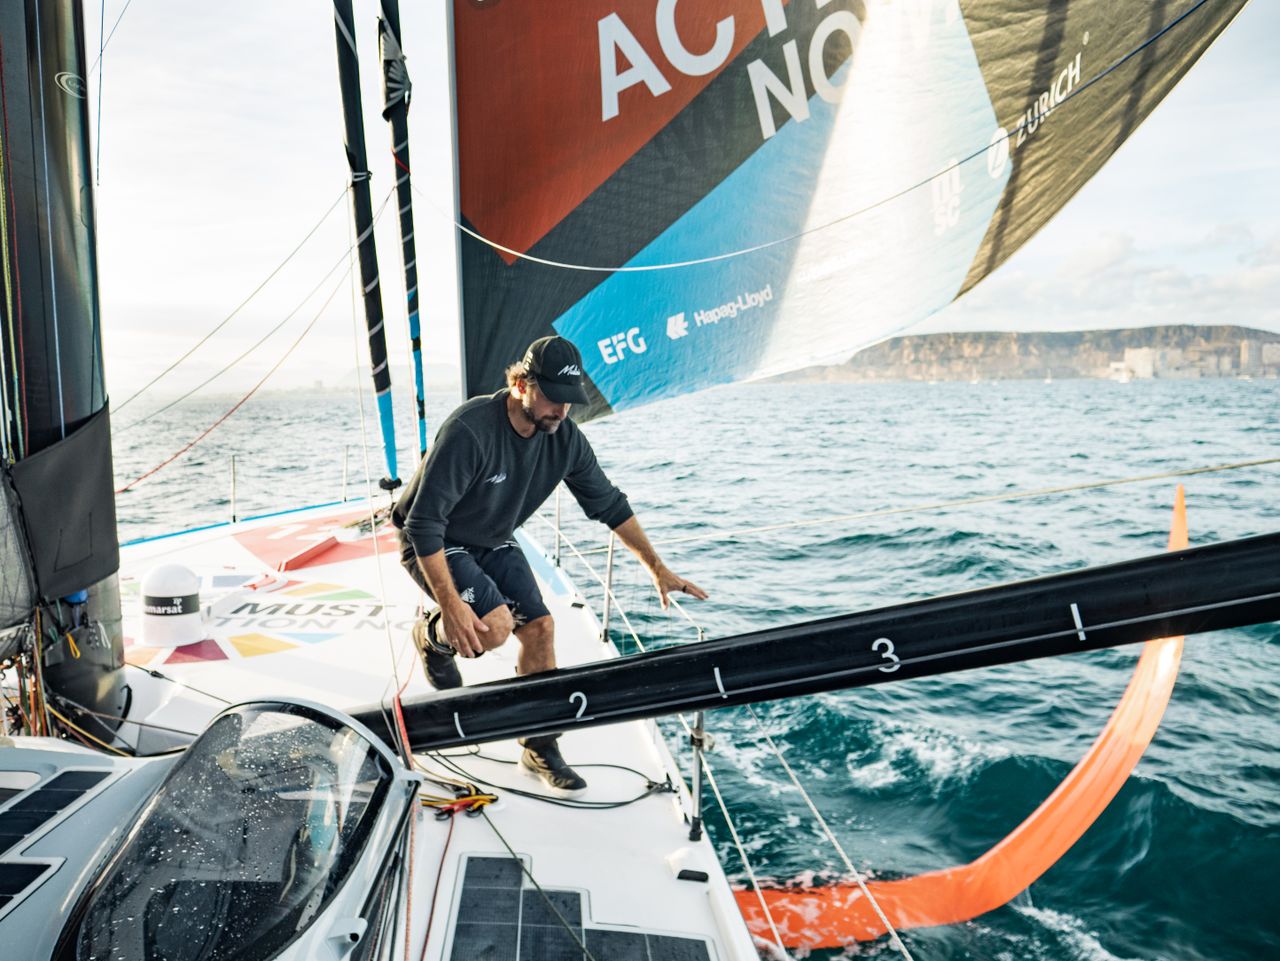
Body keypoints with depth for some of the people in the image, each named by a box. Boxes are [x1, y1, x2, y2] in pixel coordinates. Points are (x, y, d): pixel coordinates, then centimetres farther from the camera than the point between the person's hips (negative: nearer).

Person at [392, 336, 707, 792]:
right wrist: (450, 604, -37)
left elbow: (609, 504, -2)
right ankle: (432, 636, 10)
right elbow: (424, 523, -32)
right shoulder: (469, 431, -33)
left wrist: (657, 568, -4)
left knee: (540, 626, -7)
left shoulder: (565, 438, -13)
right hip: (434, 546, -6)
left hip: (493, 543, 6)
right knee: (495, 627, -26)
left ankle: (540, 749, 10)